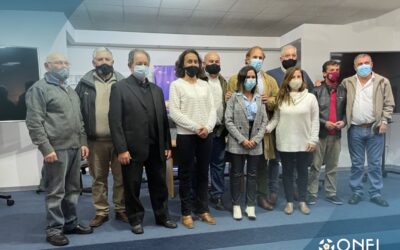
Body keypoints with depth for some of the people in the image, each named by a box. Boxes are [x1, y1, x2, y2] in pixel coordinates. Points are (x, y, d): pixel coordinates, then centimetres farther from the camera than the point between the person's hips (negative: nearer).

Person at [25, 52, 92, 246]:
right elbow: (34, 122, -11)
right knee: (55, 192, 1)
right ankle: (54, 230, 14)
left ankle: (70, 223, 27)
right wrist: (46, 148, -16)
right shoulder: (39, 89, -4)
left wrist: (83, 142, 14)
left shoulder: (70, 90, 18)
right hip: (56, 149, -7)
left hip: (74, 147, 7)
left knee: (73, 189, 14)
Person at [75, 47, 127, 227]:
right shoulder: (85, 84, 4)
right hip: (95, 140, 0)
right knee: (98, 178, 11)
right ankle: (101, 212, 24)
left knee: (121, 177, 8)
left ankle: (121, 210, 24)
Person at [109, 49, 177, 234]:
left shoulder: (157, 89, 13)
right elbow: (115, 121, -9)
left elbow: (163, 119, 11)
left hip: (156, 147, 5)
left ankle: (162, 216, 30)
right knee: (132, 186, 8)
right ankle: (136, 220, 26)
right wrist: (121, 149, -15)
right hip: (133, 148, -4)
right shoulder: (119, 88, -2)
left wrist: (167, 145, 7)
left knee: (159, 184, 13)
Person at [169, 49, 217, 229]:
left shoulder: (205, 85, 12)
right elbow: (174, 112, -10)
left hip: (206, 135, 4)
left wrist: (208, 127, -12)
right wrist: (196, 128, -16)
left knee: (203, 173, 11)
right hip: (186, 135, -4)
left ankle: (202, 209, 24)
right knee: (186, 174, 5)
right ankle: (186, 213, 17)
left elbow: (212, 109, 6)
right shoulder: (176, 85, 0)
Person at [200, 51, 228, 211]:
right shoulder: (199, 80, -5)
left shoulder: (223, 82, 15)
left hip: (220, 129, 5)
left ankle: (217, 195, 24)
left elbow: (227, 103, 17)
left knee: (219, 163, 11)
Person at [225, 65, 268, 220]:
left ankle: (250, 205, 20)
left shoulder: (260, 98, 8)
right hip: (237, 143, -3)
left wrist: (256, 139, -9)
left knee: (252, 175, 10)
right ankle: (236, 205, 19)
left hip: (255, 144, 3)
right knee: (236, 175, 6)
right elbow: (228, 121, -8)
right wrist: (242, 139, -14)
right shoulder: (234, 97, -2)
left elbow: (264, 121, 5)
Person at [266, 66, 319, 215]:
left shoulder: (310, 97, -2)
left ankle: (302, 201, 29)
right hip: (285, 142, 0)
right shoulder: (281, 98, 1)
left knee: (303, 172, 12)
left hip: (304, 143, 0)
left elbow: (315, 120, -1)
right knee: (287, 172, 10)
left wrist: (313, 140, -6)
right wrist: (266, 128, -14)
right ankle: (289, 202, 24)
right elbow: (276, 118, 2)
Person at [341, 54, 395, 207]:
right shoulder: (347, 83, 5)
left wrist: (384, 121, -6)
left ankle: (376, 193, 19)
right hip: (355, 130, 1)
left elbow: (389, 104, 2)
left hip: (375, 129, 0)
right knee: (356, 164, 9)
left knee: (375, 164, 7)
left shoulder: (383, 82, 2)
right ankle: (357, 192, 20)